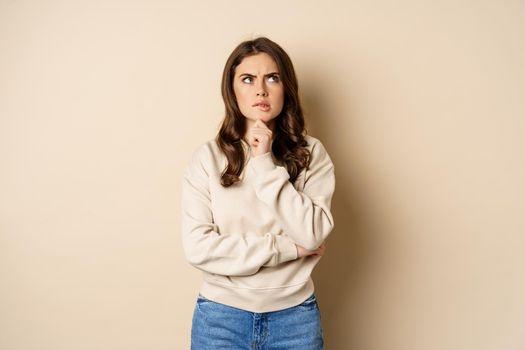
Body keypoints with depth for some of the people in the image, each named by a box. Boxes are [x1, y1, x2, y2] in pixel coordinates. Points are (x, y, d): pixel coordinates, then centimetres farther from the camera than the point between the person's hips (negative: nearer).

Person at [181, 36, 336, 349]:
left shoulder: (311, 153, -5)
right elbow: (198, 247, -13)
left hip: (295, 315, 1)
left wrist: (266, 164, -17)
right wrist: (287, 248, -13)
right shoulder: (207, 157, -7)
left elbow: (312, 235, -14)